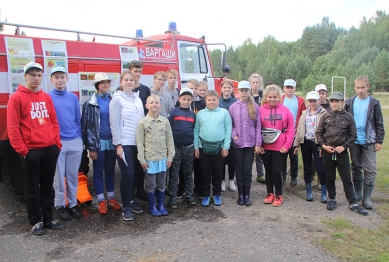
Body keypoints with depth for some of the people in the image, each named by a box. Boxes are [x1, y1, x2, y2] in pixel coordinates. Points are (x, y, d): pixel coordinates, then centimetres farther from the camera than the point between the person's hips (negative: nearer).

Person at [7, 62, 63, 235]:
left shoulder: (46, 97, 11)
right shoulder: (16, 98, -5)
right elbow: (12, 127, -9)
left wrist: (57, 143, 6)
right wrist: (21, 149, -12)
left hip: (50, 149, 5)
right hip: (30, 151, -5)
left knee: (48, 186, 13)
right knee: (33, 188, 7)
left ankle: (48, 218, 25)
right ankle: (35, 221, 20)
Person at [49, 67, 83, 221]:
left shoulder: (73, 97, 7)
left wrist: (80, 139, 8)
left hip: (75, 142, 3)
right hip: (56, 143, -3)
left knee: (73, 175, 11)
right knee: (59, 176, 6)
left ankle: (73, 204, 23)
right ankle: (60, 205, 20)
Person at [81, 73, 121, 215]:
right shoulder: (90, 103, -5)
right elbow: (86, 125, -7)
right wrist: (91, 147, -10)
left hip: (112, 141, 3)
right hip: (98, 142, -3)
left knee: (110, 170, 13)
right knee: (98, 172, 6)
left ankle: (111, 198, 24)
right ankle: (101, 201, 17)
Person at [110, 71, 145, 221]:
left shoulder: (138, 99, 12)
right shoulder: (117, 99, -5)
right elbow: (114, 123, -9)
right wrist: (118, 145, -14)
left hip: (138, 143, 6)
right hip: (124, 143, -5)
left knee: (135, 174, 11)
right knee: (128, 174, -5)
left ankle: (131, 201, 26)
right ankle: (126, 207, 8)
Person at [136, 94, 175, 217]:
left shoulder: (165, 121, 2)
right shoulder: (142, 122, -5)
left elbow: (169, 140, 5)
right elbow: (140, 142, -5)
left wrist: (170, 156, 2)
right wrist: (142, 159, -8)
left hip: (163, 158, 3)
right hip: (149, 158, -3)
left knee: (162, 184, 13)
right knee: (150, 185, 7)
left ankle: (161, 206, 29)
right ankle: (152, 207, 23)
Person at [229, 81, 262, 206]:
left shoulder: (255, 107, 0)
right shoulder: (233, 107, 2)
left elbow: (258, 126, 0)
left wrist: (258, 144, -4)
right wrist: (234, 135, -12)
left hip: (250, 143, -1)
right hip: (237, 144, 1)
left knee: (247, 170, 3)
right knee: (239, 170, 8)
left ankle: (247, 195, 16)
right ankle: (240, 195, 20)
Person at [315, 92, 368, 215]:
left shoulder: (348, 117, -1)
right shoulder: (326, 116, 2)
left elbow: (353, 135, 1)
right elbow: (318, 132, 4)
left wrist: (344, 146, -9)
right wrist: (323, 145, -7)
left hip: (342, 152, -1)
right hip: (327, 151, 1)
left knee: (346, 178, 3)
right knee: (330, 177, 12)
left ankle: (353, 203, 12)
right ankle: (332, 199, 26)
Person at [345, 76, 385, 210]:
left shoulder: (374, 103, -2)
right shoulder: (350, 102, 2)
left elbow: (379, 124, 2)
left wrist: (379, 141, -2)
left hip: (369, 142, -2)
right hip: (354, 141, 2)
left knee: (370, 169, -2)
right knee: (356, 167, 11)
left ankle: (367, 197, 7)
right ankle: (358, 193, 26)